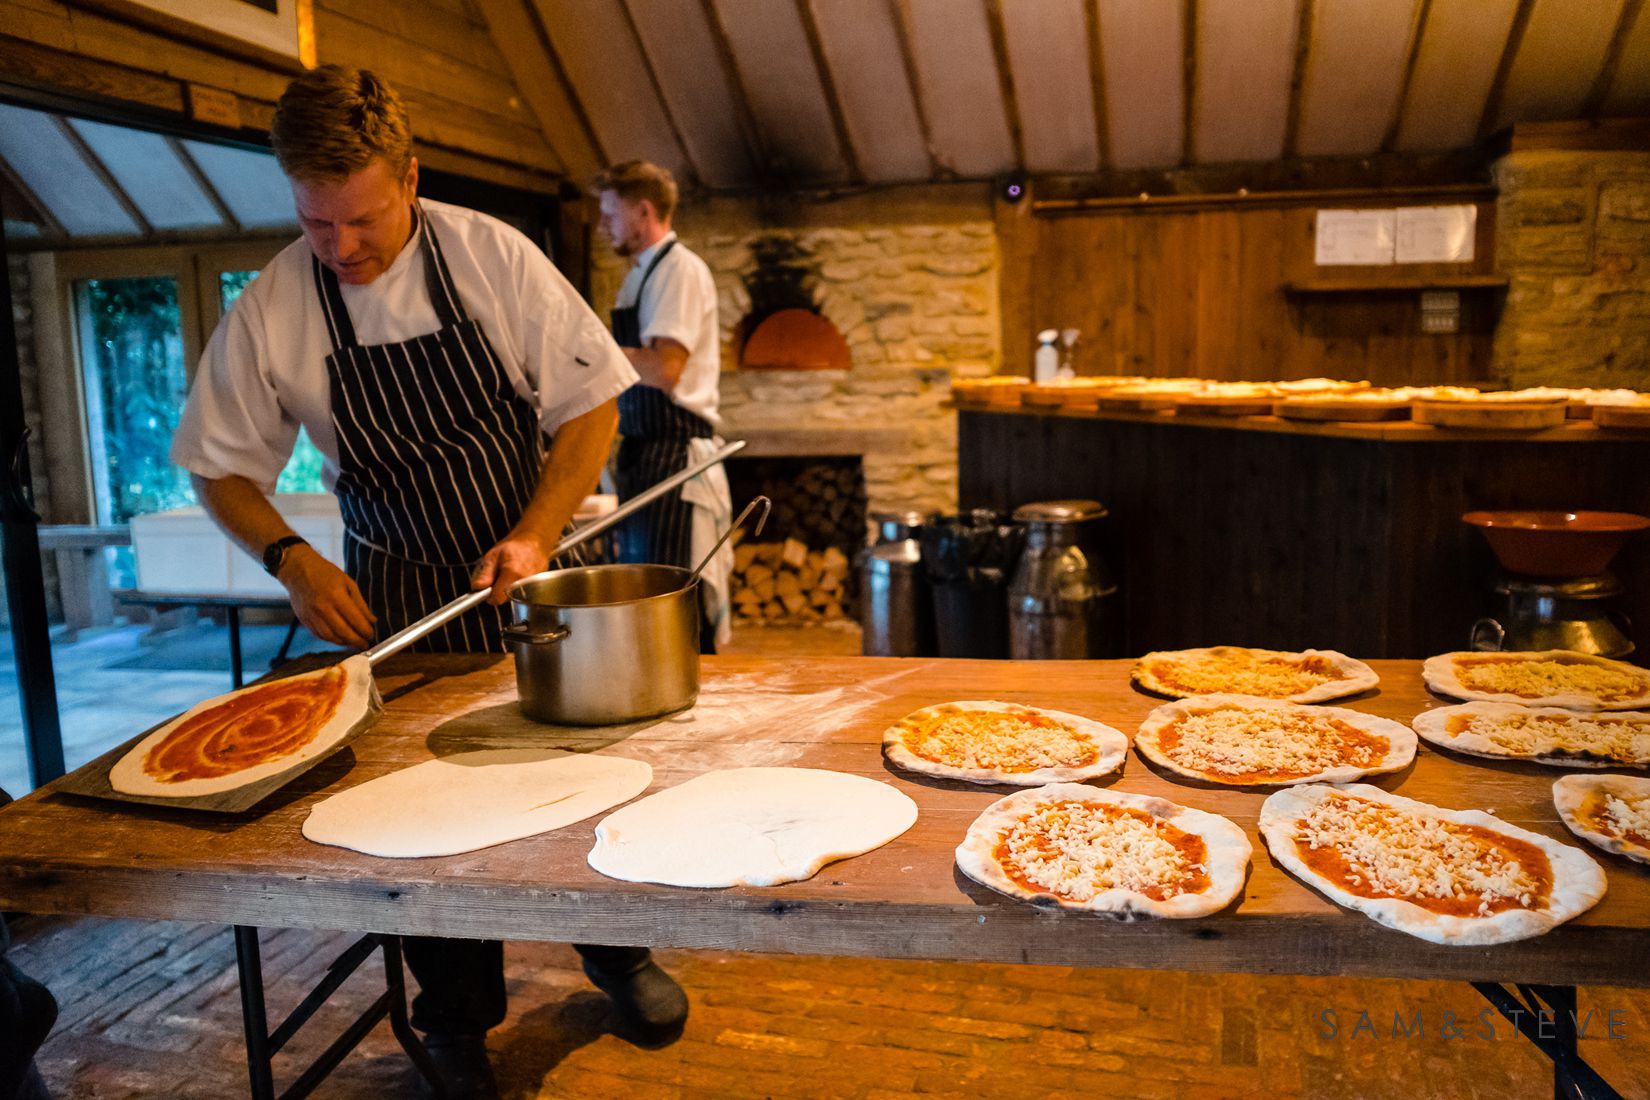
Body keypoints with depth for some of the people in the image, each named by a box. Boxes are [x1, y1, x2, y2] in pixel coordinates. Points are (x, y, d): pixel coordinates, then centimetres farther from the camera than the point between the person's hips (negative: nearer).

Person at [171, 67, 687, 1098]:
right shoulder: (271, 308, -9)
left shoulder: (493, 256, -12)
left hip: (531, 563, 0)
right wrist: (292, 558, -13)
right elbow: (223, 469, 3)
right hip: (399, 598, 0)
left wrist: (534, 535, -16)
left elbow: (594, 405, -7)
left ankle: (615, 951, 36)